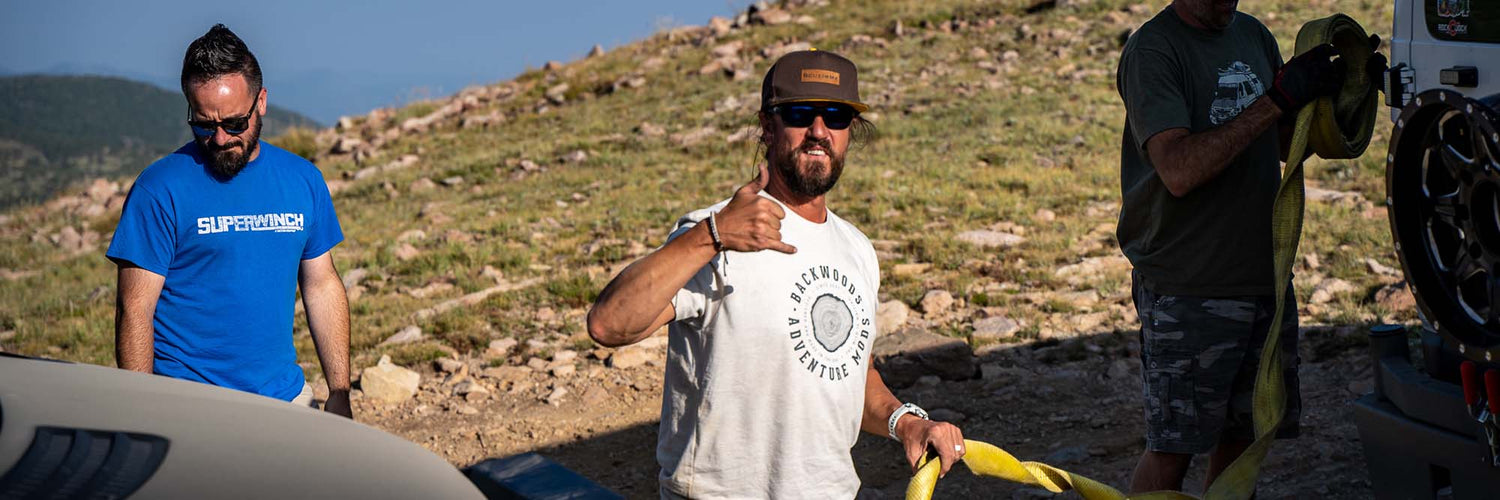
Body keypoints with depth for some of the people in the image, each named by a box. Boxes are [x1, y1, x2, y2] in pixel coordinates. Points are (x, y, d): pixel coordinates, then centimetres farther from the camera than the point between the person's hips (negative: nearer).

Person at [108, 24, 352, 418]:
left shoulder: (303, 180, 7)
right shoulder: (160, 190, -7)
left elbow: (323, 287, 12)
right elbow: (135, 311, -8)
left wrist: (339, 395, 8)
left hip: (286, 398, 4)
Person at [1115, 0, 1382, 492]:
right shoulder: (1153, 50, -12)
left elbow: (1289, 146, 19)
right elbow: (1179, 170, -25)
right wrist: (1277, 100, -25)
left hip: (1266, 277, 7)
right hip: (1187, 290, -7)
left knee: (1244, 435, 12)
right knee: (1173, 448, -2)